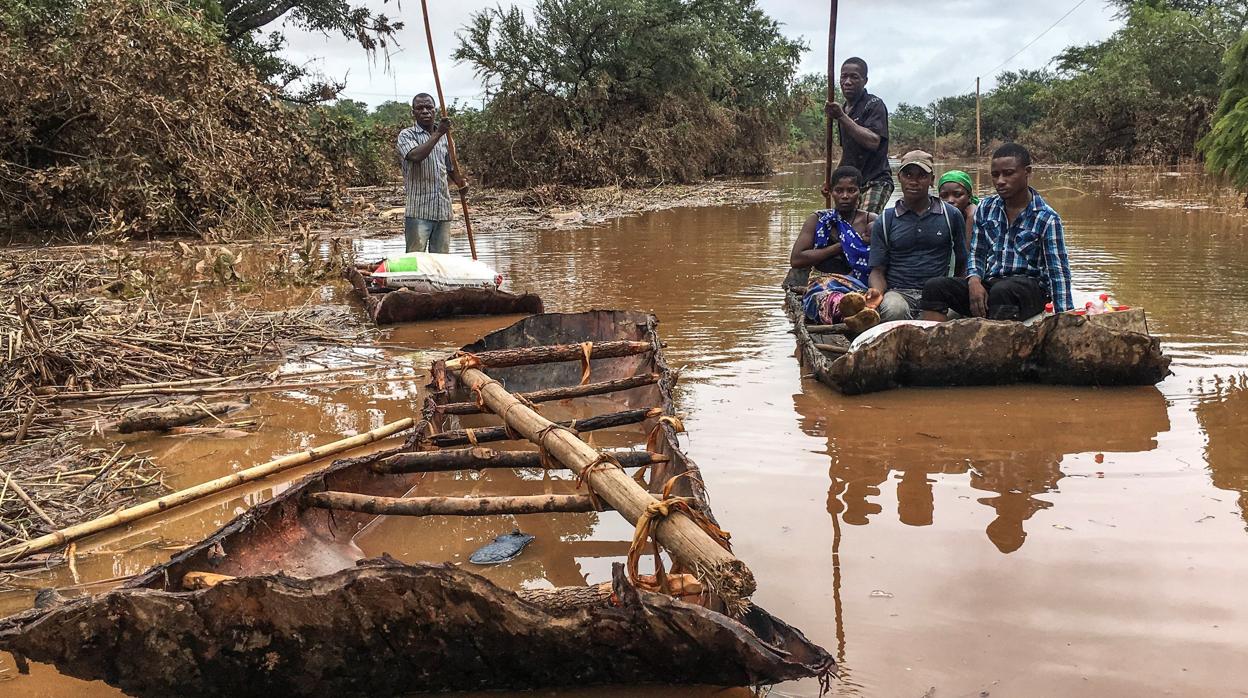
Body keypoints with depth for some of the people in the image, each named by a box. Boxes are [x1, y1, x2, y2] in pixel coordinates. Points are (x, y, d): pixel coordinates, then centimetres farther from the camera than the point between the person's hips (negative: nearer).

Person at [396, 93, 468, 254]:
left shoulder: (444, 137, 17)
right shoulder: (407, 135, -1)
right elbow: (416, 156, -21)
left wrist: (460, 182, 5)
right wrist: (437, 134, -20)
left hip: (443, 211, 5)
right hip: (418, 211, -5)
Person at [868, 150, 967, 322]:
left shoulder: (951, 215, 13)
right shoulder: (885, 221, 11)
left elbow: (962, 263, 16)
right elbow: (877, 270, 8)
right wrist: (876, 295, -15)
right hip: (899, 292, 0)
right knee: (893, 309, -37)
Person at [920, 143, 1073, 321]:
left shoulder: (1047, 219, -5)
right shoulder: (985, 208, 9)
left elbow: (1058, 272, -8)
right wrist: (974, 280, -9)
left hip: (1030, 287, -5)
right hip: (989, 283, 5)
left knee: (1001, 291, -40)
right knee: (934, 287, -18)